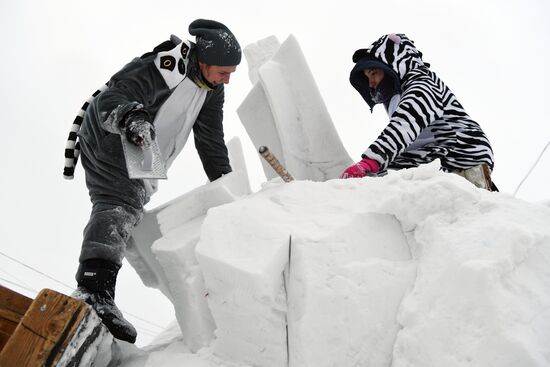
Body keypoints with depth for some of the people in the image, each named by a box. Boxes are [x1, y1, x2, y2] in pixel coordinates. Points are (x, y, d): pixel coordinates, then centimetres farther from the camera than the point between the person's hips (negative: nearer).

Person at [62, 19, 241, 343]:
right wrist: (130, 116, -57)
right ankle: (94, 289, -43)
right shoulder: (158, 70, -25)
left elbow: (212, 142, 8)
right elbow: (109, 100, -34)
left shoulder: (211, 89, 1)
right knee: (119, 206, -29)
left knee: (130, 210, 14)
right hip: (109, 145, -10)